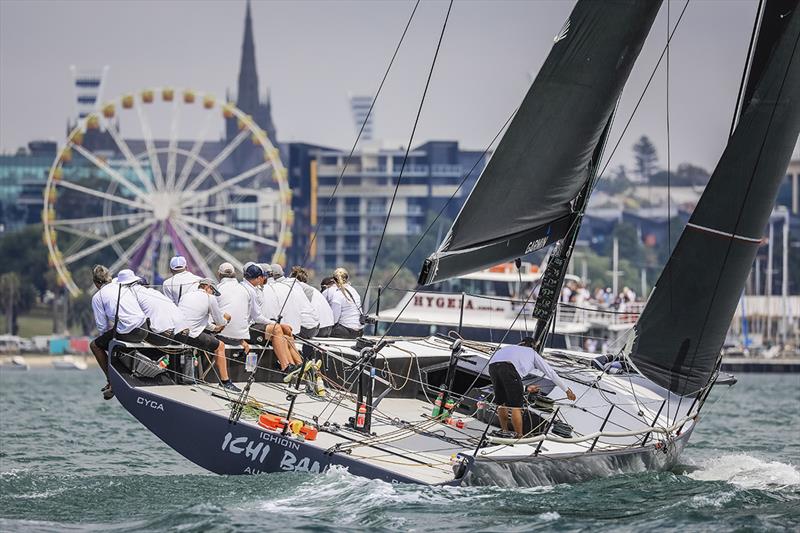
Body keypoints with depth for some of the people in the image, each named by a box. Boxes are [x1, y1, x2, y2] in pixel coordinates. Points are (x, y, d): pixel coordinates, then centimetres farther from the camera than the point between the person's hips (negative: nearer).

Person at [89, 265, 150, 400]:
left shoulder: (97, 297, 2)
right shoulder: (123, 287, 19)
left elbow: (102, 326, 2)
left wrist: (107, 337, 24)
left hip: (127, 332, -7)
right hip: (143, 328, 7)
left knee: (95, 345, 18)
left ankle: (111, 382, 12)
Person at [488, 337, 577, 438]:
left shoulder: (510, 348, 44)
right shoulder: (533, 353, 32)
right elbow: (551, 373, 37)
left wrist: (526, 388, 55)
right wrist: (567, 390, 45)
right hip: (509, 368, -5)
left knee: (501, 403, 22)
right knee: (516, 406, 3)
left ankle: (504, 431, 34)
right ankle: (519, 437, 7)